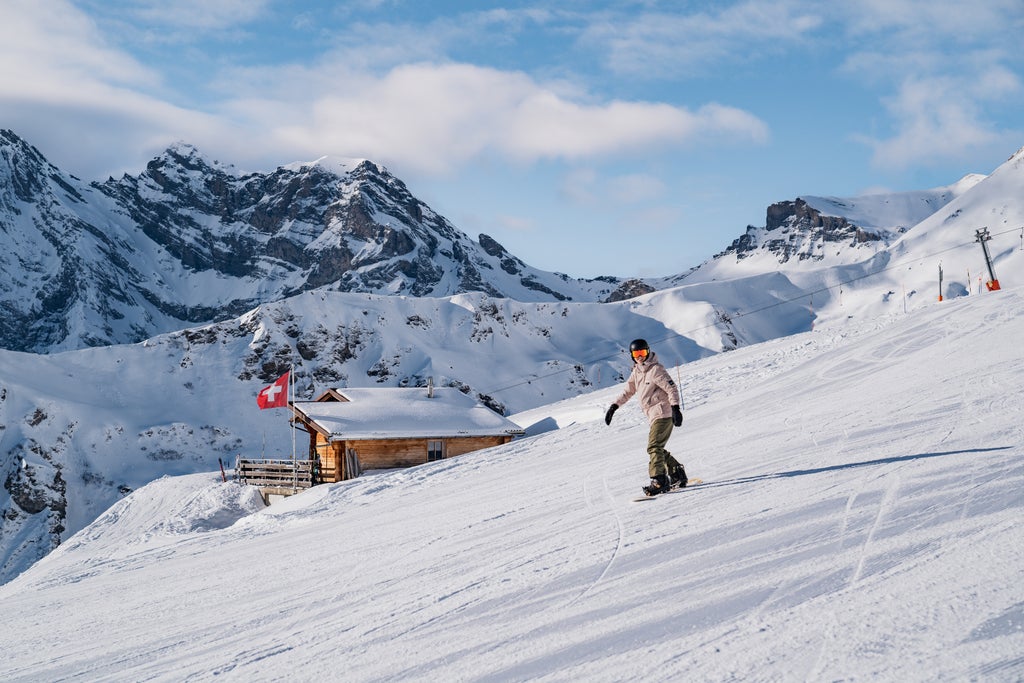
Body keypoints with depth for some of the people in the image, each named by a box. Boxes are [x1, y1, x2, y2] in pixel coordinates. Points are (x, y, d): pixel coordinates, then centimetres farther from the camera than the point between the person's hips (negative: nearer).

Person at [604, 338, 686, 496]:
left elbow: (672, 388, -14)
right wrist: (614, 407, 16)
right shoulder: (636, 372, 14)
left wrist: (675, 408, -24)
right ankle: (677, 474, 19)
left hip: (663, 413, -9)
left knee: (654, 447, -17)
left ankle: (659, 481, -20)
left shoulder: (655, 369, -11)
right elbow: (628, 391, 24)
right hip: (654, 416, 9)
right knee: (657, 448, 11)